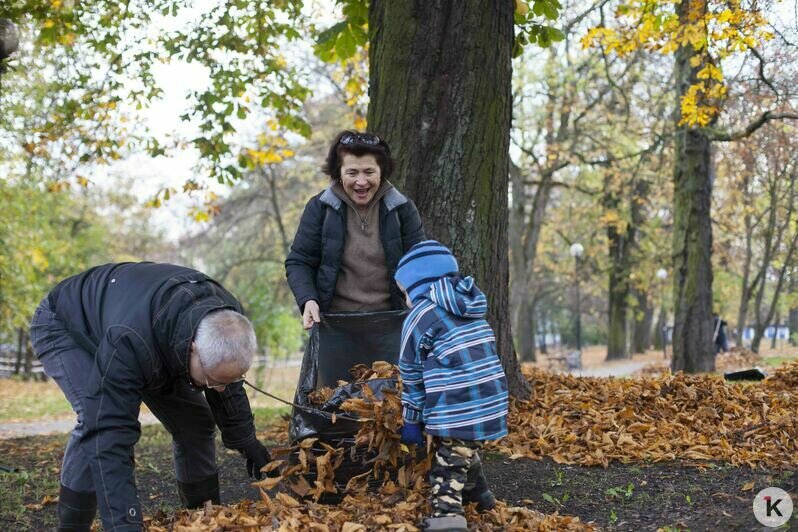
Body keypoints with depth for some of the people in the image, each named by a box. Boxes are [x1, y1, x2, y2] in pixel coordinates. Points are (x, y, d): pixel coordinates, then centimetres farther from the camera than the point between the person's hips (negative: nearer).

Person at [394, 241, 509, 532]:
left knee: (449, 466, -6)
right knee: (466, 452, 28)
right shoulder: (471, 310, 18)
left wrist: (411, 420, 10)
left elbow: (412, 376, 2)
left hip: (457, 412, -7)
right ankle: (477, 494, 44)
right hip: (490, 405, 8)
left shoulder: (419, 317, -3)